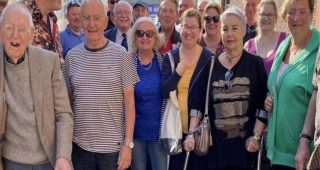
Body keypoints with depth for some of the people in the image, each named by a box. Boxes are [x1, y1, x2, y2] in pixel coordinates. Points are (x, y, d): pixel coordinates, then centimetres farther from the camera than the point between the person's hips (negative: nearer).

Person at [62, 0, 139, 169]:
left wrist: (128, 143, -8)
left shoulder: (121, 55, -5)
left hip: (113, 144, -2)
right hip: (79, 143, 2)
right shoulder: (72, 56, 2)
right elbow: (67, 98, 9)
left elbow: (129, 100, -4)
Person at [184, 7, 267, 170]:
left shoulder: (255, 63, -1)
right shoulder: (211, 65, 6)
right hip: (217, 144, 2)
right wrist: (192, 133, -1)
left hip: (245, 144, -2)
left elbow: (263, 105, -2)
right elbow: (198, 103, 7)